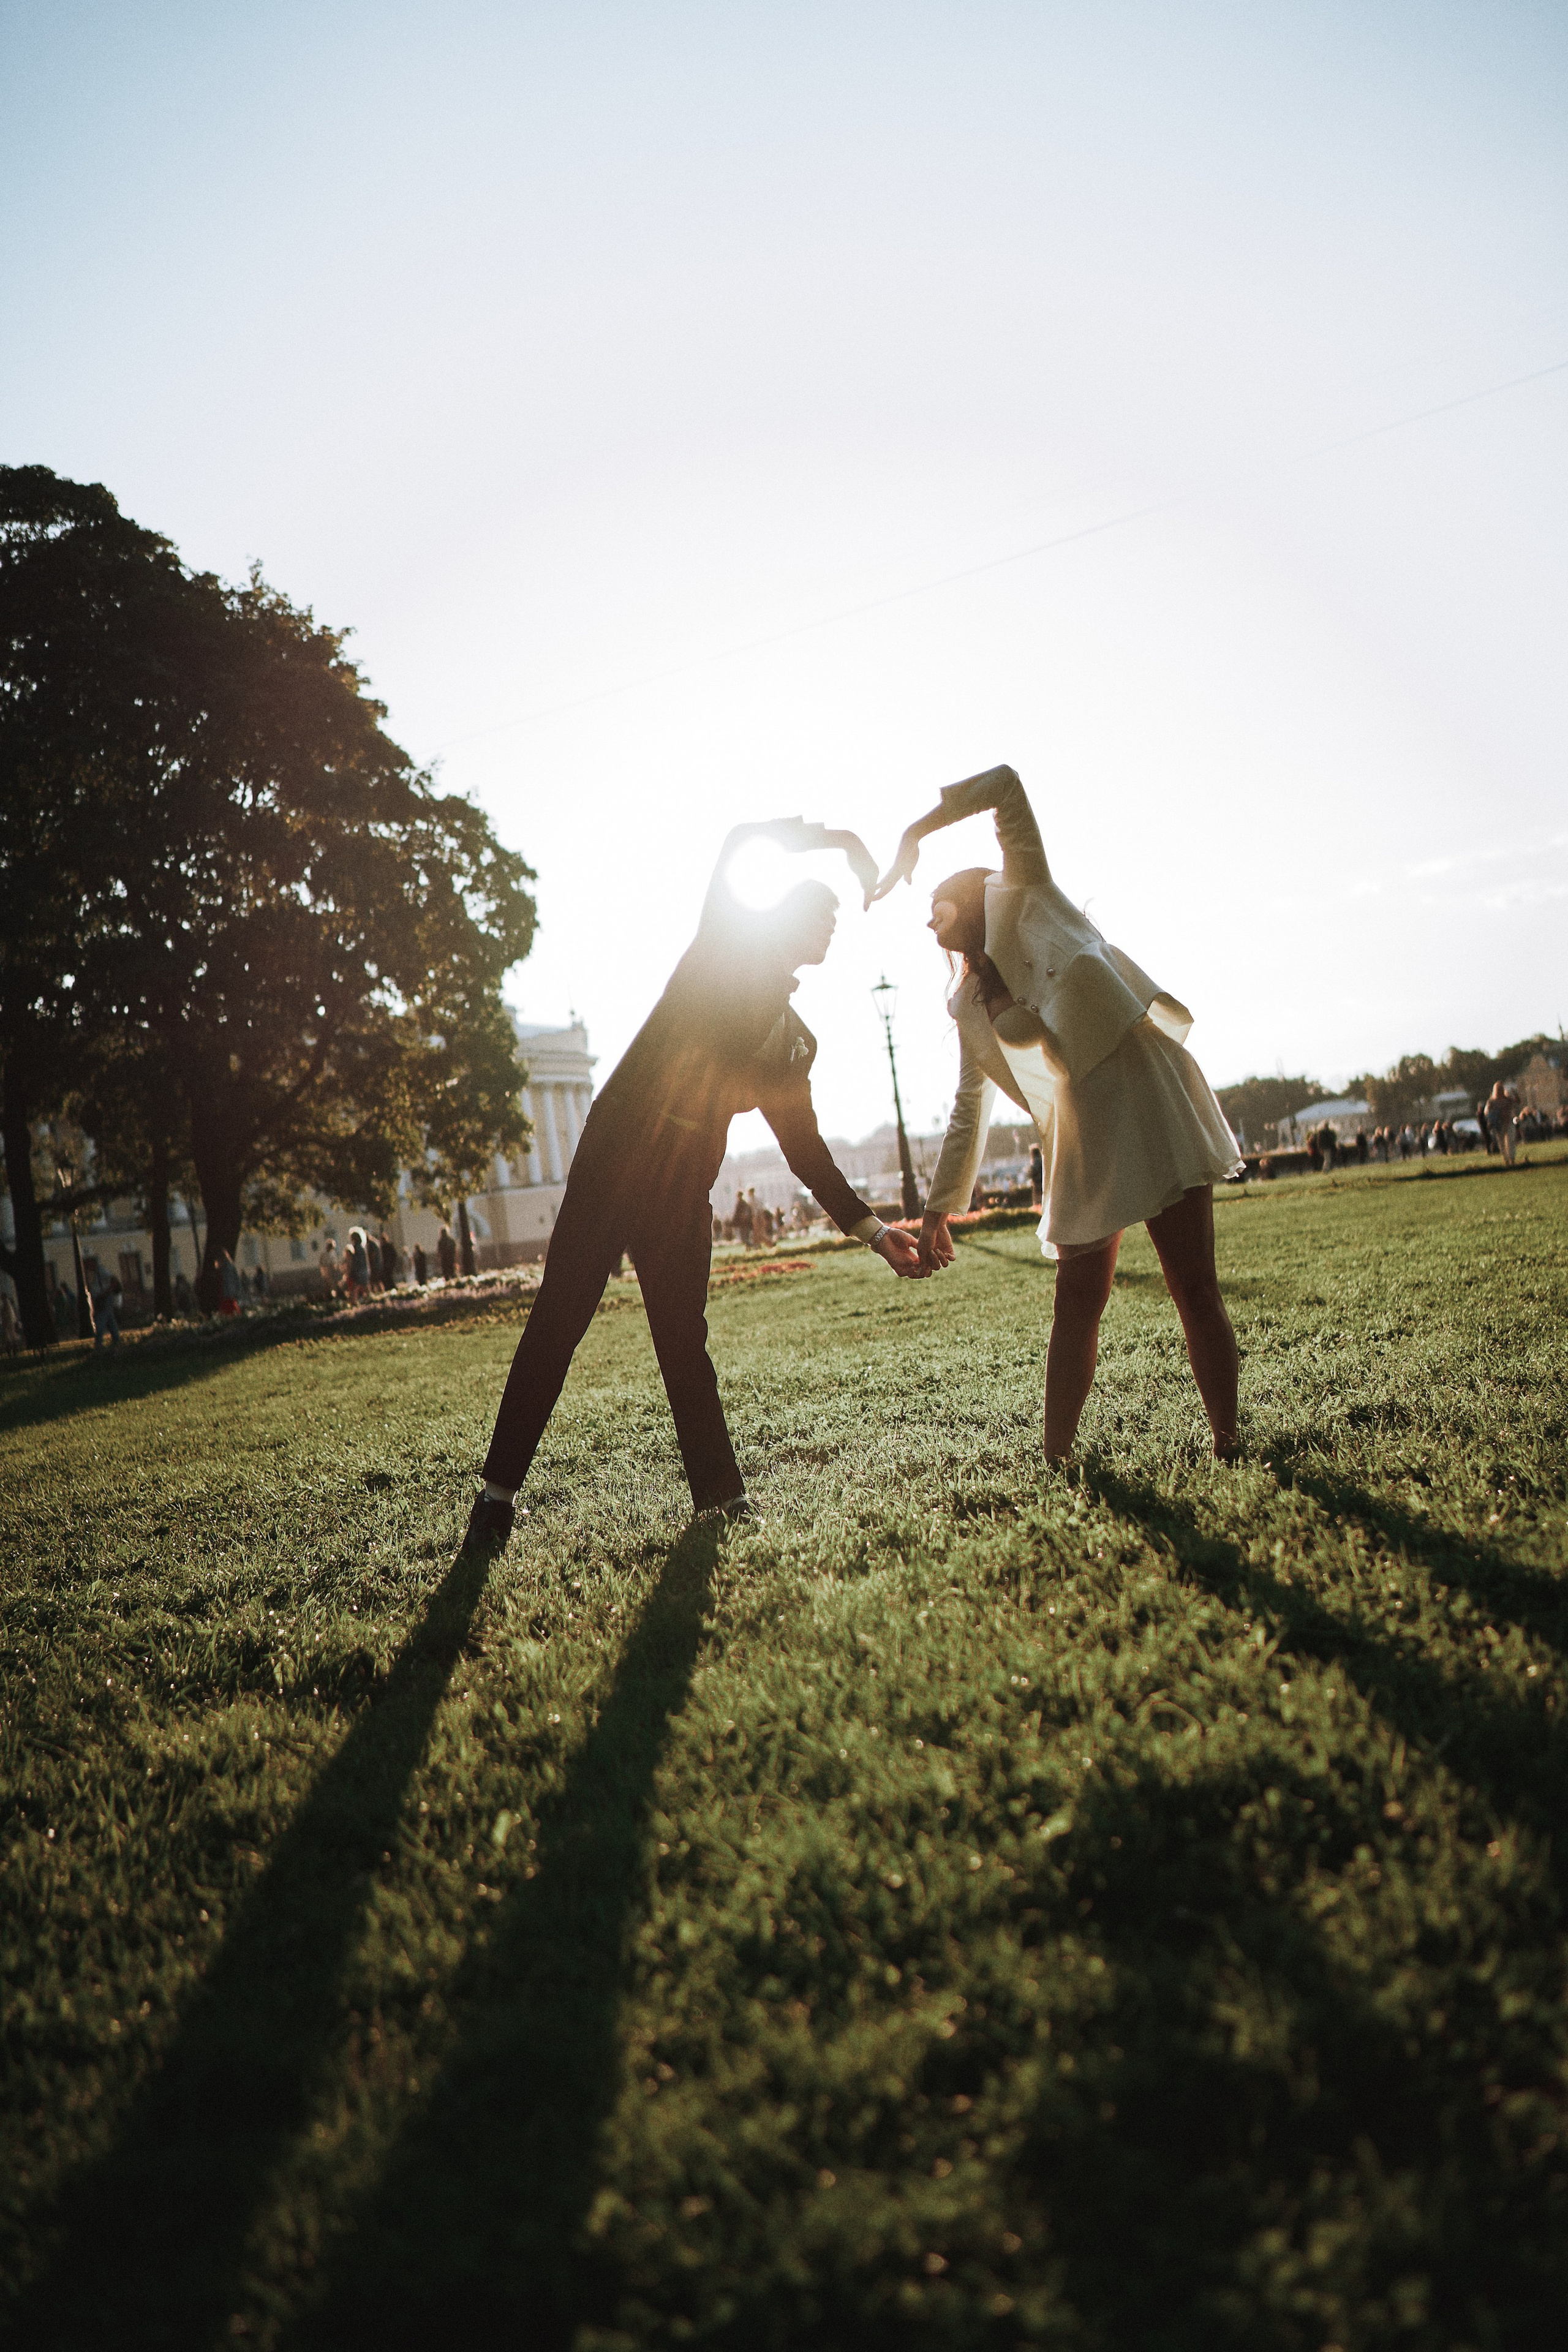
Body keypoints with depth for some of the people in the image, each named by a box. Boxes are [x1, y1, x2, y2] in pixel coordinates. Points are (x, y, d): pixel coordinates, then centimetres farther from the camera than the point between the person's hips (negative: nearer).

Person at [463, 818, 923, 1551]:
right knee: (558, 1319, -5)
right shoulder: (725, 945, 9)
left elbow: (804, 1147, 19)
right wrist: (837, 839, 5)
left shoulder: (797, 1041, 20)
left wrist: (873, 1228, 14)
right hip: (618, 1150, -4)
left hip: (685, 1184, 4)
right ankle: (498, 1492, 2)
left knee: (684, 1340, 2)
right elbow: (741, 839, -2)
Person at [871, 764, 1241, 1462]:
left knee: (1195, 1288, -5)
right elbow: (968, 1111, 23)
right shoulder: (970, 1007, 20)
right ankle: (1056, 1462, 6)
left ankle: (1228, 1448, 1)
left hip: (1148, 1100, -4)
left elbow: (1005, 784, 1)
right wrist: (938, 1209, 21)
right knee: (1076, 1306, 1)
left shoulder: (1027, 900, 9)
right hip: (1079, 1141, 5)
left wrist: (913, 835, 4)